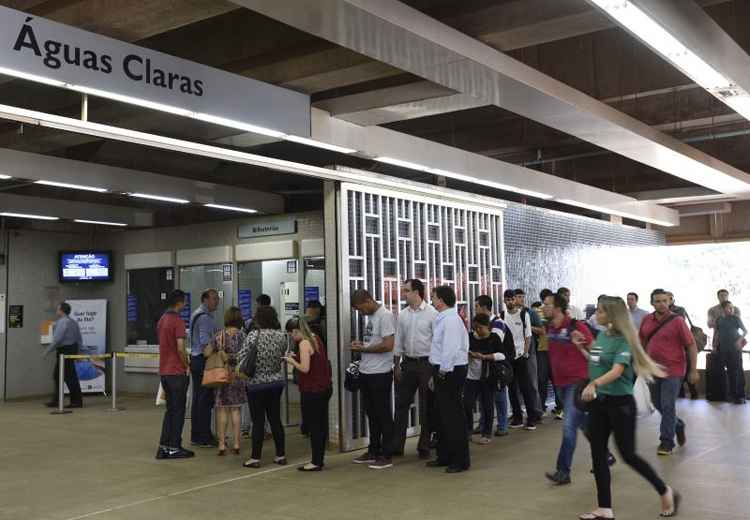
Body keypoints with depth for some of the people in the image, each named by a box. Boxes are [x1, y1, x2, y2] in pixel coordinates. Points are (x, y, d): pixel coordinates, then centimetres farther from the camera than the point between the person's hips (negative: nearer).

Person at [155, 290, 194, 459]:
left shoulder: (162, 320, 12)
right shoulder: (178, 321, -16)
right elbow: (180, 348, -22)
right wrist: (186, 365, -7)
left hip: (164, 371, 8)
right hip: (177, 372, -8)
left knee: (170, 409, 15)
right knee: (178, 410, 1)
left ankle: (164, 446, 14)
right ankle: (174, 448, 6)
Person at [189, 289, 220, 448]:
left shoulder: (196, 314, 18)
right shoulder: (205, 317, -14)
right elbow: (205, 342, -22)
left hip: (195, 359, 11)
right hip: (204, 361, -11)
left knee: (197, 399, 12)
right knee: (206, 400, -6)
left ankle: (196, 436, 18)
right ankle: (204, 438, -3)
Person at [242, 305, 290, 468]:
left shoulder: (253, 335, -14)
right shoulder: (282, 336, -1)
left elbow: (243, 357, -12)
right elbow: (283, 355, 7)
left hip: (257, 383, -4)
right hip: (277, 382, 4)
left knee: (258, 421, 2)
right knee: (275, 419, 12)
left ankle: (255, 458, 7)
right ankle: (281, 455, 16)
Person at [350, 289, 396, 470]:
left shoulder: (385, 316, -14)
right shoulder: (371, 316, 14)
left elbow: (388, 345, -22)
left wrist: (363, 349, -14)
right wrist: (361, 344, 3)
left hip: (380, 373, -9)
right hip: (366, 372, 9)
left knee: (383, 414, 0)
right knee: (372, 414, 16)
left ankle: (386, 456, 8)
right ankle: (373, 451, 26)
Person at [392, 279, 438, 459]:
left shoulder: (432, 313, -9)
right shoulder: (402, 315, 7)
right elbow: (398, 342, 10)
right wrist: (396, 365, 7)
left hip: (426, 363, -5)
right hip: (408, 363, 5)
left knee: (426, 407, 5)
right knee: (401, 404, 7)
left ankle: (424, 446, 16)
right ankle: (396, 445, 14)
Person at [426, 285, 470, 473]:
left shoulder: (451, 319, -17)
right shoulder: (442, 318, 15)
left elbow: (451, 349, -23)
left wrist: (443, 372, -18)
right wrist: (436, 373, 19)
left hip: (450, 371, -10)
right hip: (443, 370, 10)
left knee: (453, 415, -4)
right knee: (444, 414, 16)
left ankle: (461, 460, 4)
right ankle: (444, 456, 27)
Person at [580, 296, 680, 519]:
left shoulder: (623, 340, -15)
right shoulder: (601, 336, 7)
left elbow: (617, 370, -31)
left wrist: (593, 384, -44)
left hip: (620, 403, -7)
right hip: (598, 402, 7)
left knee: (628, 454, 1)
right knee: (598, 455, 6)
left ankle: (666, 492, 23)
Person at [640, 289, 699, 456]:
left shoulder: (677, 321, -11)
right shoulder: (646, 320, 3)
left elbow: (691, 346, -8)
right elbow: (642, 342, 16)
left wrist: (693, 370, -9)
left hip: (673, 370, -5)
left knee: (668, 406, -6)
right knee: (658, 404, 15)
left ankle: (667, 442, 5)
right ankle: (678, 425, 40)